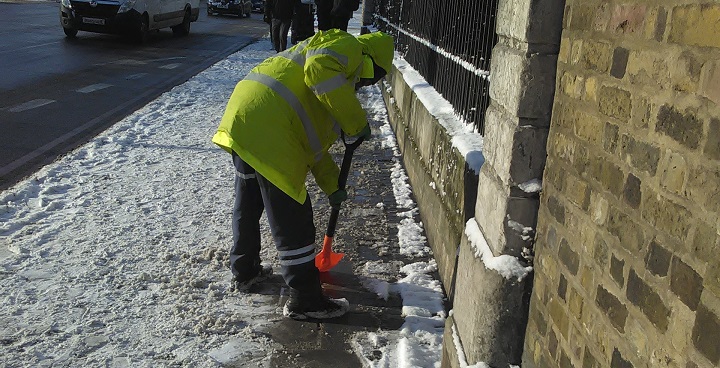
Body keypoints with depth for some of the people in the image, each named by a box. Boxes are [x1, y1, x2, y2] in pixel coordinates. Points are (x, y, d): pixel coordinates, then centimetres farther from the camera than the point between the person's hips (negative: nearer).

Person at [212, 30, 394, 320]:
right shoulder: (348, 46, 4)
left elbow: (313, 137, 31)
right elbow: (319, 71, -21)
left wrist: (332, 185, 30)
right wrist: (356, 121, -13)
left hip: (241, 121, 11)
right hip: (268, 131, -10)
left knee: (247, 205, 25)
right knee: (292, 220, -1)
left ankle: (244, 271, 45)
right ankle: (305, 301, 11)